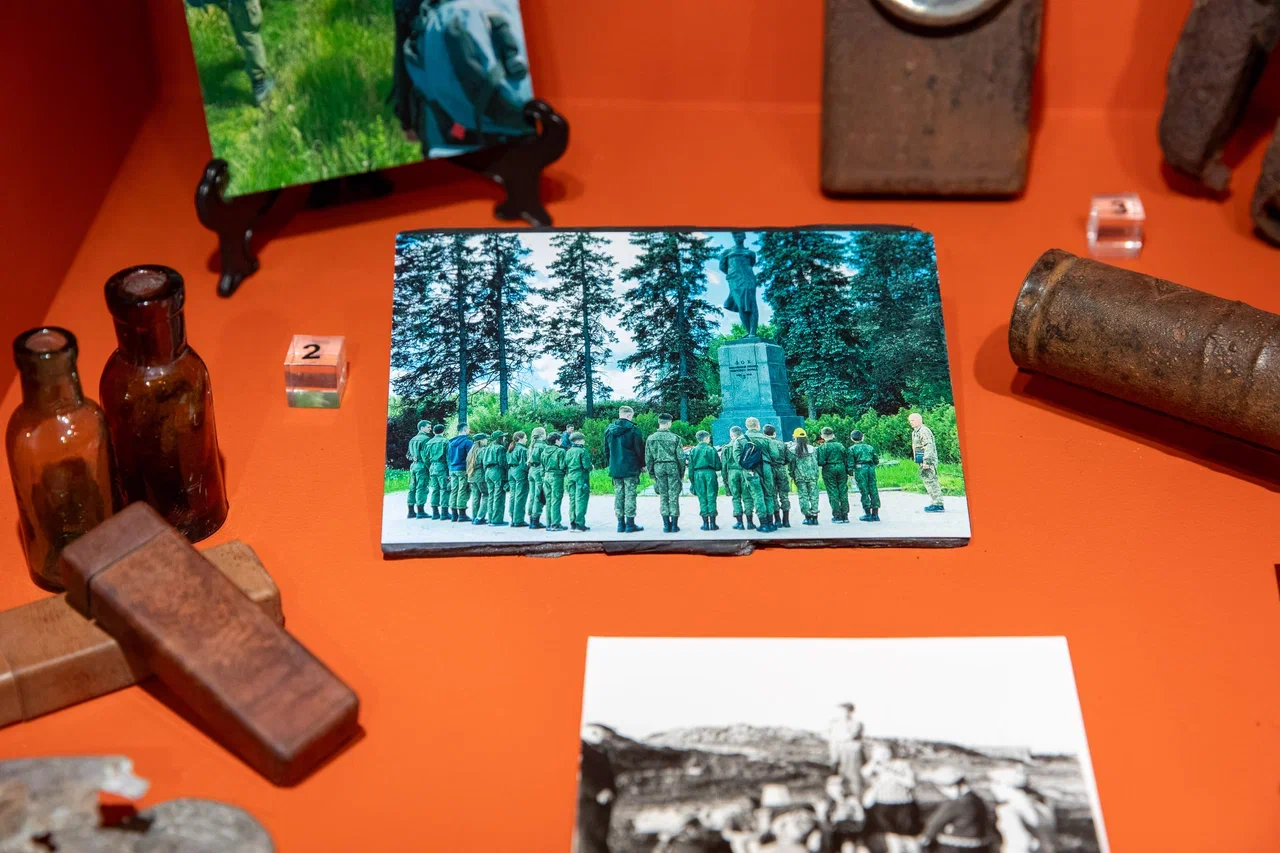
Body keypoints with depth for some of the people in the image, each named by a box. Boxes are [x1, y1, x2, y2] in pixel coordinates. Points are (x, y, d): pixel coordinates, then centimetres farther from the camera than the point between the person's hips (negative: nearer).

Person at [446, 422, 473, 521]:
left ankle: (454, 514, 11)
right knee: (462, 491, -4)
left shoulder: (451, 442, 14)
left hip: (452, 469, 7)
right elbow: (470, 457, -14)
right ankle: (462, 514, -3)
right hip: (462, 470, -7)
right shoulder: (467, 442, -9)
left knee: (454, 491, 9)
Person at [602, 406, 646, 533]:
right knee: (630, 494, -2)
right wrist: (642, 464, 5)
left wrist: (609, 465, 21)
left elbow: (606, 449, 14)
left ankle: (620, 523, 10)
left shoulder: (609, 429, 8)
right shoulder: (633, 429, -8)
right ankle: (630, 523, -2)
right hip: (630, 469, -5)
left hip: (615, 469, 5)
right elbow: (639, 449, -6)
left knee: (618, 494, 9)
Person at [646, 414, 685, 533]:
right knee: (674, 496, 3)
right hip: (672, 466, -2)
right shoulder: (674, 438, -5)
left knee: (663, 496, 9)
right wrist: (681, 473, 7)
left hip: (658, 467, 2)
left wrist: (652, 474, 14)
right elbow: (680, 457, -4)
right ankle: (674, 525, 3)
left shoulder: (651, 439, 3)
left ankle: (666, 525, 7)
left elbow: (648, 458, 5)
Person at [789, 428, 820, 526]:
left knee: (803, 496, 3)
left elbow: (790, 463, -2)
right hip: (812, 476, 2)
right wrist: (816, 474, 11)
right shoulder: (811, 449, 3)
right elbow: (815, 463, 5)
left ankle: (808, 516, 0)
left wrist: (792, 475, 9)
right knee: (813, 495, 6)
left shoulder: (791, 450, -5)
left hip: (800, 476, -2)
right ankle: (814, 516, 5)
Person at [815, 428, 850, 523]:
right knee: (843, 492, 8)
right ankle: (845, 516, 10)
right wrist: (847, 472, 14)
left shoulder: (823, 447, -7)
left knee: (833, 494, 2)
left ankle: (837, 516, 1)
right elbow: (846, 459, 7)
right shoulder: (840, 446, 5)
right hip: (841, 468, 3)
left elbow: (821, 462, -14)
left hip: (829, 470, -3)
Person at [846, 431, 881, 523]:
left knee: (864, 491, 0)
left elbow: (850, 463, -3)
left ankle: (868, 513, -1)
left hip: (860, 469, -4)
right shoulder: (870, 447, 16)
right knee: (873, 490, 5)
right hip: (871, 468, 4)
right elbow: (876, 461, 17)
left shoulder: (852, 449, 3)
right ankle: (875, 513, 5)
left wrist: (850, 473, 0)